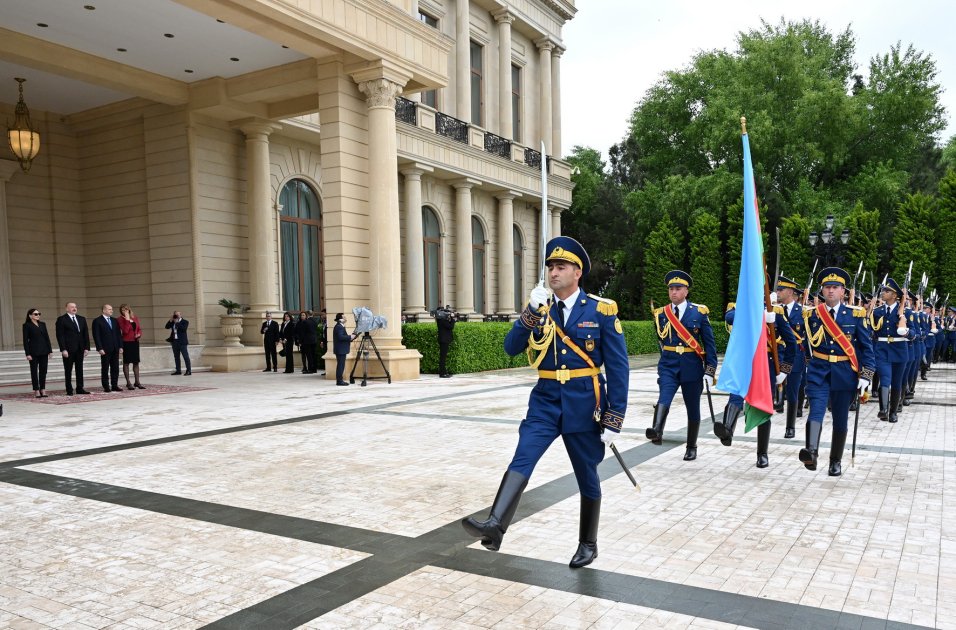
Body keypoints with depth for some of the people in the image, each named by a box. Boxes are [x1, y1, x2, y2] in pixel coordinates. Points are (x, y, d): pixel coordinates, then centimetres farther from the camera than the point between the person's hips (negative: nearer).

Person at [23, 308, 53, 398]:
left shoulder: (42, 324, 12)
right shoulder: (27, 325, -2)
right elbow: (25, 340, -5)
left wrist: (50, 350, 7)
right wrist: (28, 354, -11)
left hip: (44, 351, 4)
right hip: (34, 352, -4)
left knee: (43, 371, 5)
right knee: (34, 371, 0)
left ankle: (43, 390, 10)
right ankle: (37, 391, 2)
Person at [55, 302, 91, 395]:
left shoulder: (82, 319, 12)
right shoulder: (61, 319, -3)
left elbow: (86, 334, 11)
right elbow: (60, 336, -8)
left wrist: (87, 347, 3)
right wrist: (63, 349, -15)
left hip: (80, 349, 5)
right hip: (68, 349, -5)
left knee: (79, 369, 8)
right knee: (68, 370, 3)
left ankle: (80, 388, 13)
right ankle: (69, 390, 8)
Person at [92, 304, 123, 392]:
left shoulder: (115, 321, 15)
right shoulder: (97, 321, -2)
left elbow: (119, 334, 15)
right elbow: (96, 336, -8)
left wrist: (120, 346, 6)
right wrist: (100, 348, -14)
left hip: (115, 349, 5)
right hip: (105, 349, -5)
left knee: (115, 368, 5)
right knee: (105, 369, 1)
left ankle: (114, 386, 10)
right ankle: (106, 387, 5)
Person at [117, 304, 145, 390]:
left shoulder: (135, 318, 8)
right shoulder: (121, 319, -7)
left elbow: (139, 329, 16)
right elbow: (125, 331, -18)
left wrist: (139, 334, -4)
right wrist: (127, 320, -20)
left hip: (135, 342, 5)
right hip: (126, 342, -5)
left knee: (136, 362, 9)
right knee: (126, 362, 1)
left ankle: (137, 382, 15)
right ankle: (128, 383, 4)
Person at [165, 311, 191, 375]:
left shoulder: (185, 322, -2)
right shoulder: (172, 322, 14)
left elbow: (184, 328, -18)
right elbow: (167, 327, 6)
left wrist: (177, 322, -15)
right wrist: (170, 321, -4)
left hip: (182, 342, -6)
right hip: (174, 341, 6)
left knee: (185, 356, -7)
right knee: (176, 357, 10)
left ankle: (188, 370, -7)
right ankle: (178, 370, 17)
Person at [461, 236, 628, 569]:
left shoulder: (602, 310, -6)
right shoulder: (539, 309, 5)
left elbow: (618, 366, -6)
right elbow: (511, 348, -6)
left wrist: (615, 417, -10)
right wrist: (531, 312, -20)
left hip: (583, 404, -2)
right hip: (545, 401, 3)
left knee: (586, 476, 10)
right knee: (521, 461, -17)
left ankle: (588, 543, 28)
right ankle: (495, 525, -29)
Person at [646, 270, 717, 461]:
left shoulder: (699, 312, -2)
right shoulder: (661, 314, 4)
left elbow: (709, 343, -1)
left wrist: (710, 370, -6)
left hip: (692, 367, -1)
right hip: (668, 366, 1)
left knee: (692, 408, 8)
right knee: (664, 398, -24)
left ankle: (691, 447, 22)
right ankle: (657, 432, -43)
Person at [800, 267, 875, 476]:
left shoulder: (856, 314, 0)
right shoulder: (811, 314, 3)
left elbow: (867, 347, 0)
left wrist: (865, 376, -6)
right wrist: (810, 365, 11)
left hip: (845, 374, 0)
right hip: (818, 372, 0)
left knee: (840, 419, 7)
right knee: (816, 411, -20)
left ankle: (835, 462, 19)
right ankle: (811, 453, -35)